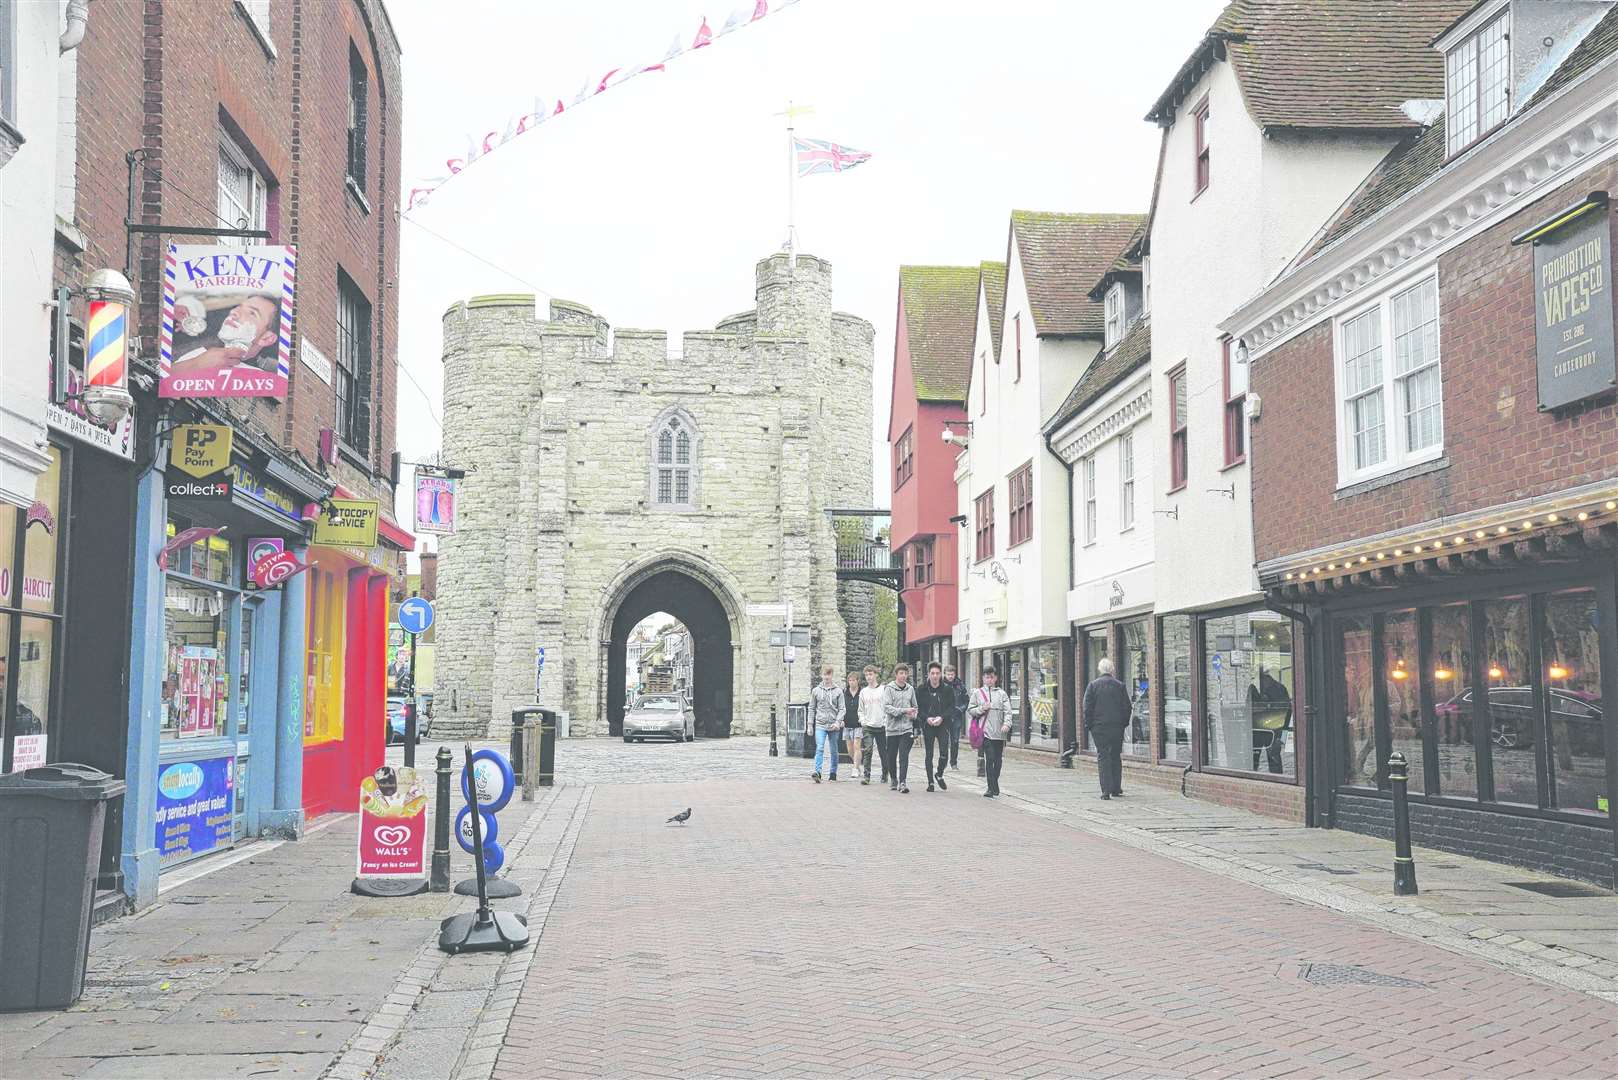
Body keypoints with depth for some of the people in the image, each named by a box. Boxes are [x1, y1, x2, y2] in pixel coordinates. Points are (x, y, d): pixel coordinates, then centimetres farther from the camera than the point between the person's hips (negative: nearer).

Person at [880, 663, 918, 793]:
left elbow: (914, 706, 21)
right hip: (892, 727, -1)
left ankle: (902, 782, -12)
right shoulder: (889, 688, -3)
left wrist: (914, 715, -1)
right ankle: (893, 779, 28)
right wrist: (904, 710, -20)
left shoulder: (910, 689, 10)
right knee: (891, 756, 9)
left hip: (907, 727, 1)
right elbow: (887, 707, -12)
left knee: (904, 755, -10)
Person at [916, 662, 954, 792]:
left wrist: (941, 717, -14)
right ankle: (930, 782, 11)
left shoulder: (948, 689, 2)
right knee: (929, 754, 3)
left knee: (944, 753, -9)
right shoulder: (921, 689, 2)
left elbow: (952, 707, 1)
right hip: (927, 726, 0)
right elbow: (917, 707, 2)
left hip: (943, 725, 0)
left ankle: (939, 775, 17)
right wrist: (927, 718, -14)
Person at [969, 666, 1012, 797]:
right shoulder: (977, 693, 9)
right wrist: (981, 709, -8)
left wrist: (1007, 724, -14)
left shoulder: (1001, 693, 11)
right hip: (986, 731, -2)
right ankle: (993, 789, -13)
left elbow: (1007, 711, 3)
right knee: (989, 759, -12)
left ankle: (993, 788, 21)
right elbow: (970, 709, 9)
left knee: (998, 759, 7)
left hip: (1000, 732, 2)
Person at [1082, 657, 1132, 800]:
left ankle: (1106, 790, -10)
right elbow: (1127, 707, 5)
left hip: (1099, 727, -2)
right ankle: (1116, 788, 17)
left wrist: (1088, 725, 3)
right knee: (1115, 757, 14)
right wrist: (1124, 723, 15)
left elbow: (1088, 707, -5)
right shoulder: (1120, 686, 2)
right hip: (1117, 727, 2)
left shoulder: (1093, 685, -3)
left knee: (1103, 757, -2)